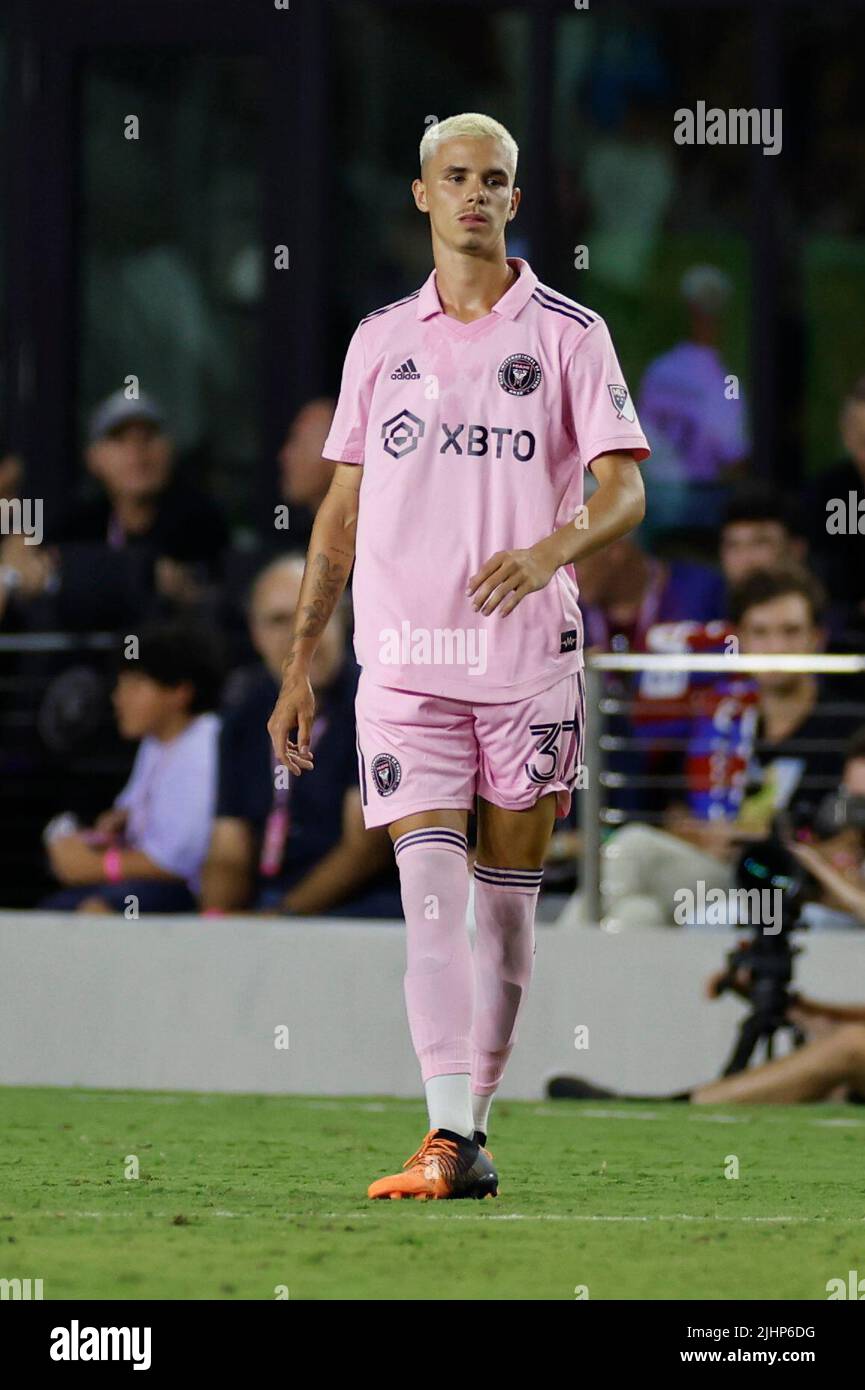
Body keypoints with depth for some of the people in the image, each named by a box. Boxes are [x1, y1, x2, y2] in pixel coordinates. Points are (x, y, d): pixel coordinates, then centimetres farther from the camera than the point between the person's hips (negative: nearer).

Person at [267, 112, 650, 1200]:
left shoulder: (569, 333, 2)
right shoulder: (380, 340, 10)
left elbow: (623, 491, -5)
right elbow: (342, 507, 16)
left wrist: (550, 550, -26)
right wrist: (299, 663, 12)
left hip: (530, 660, -1)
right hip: (404, 660, 1)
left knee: (505, 900, 5)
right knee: (430, 894, -12)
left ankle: (475, 1117, 17)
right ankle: (449, 1142, -19)